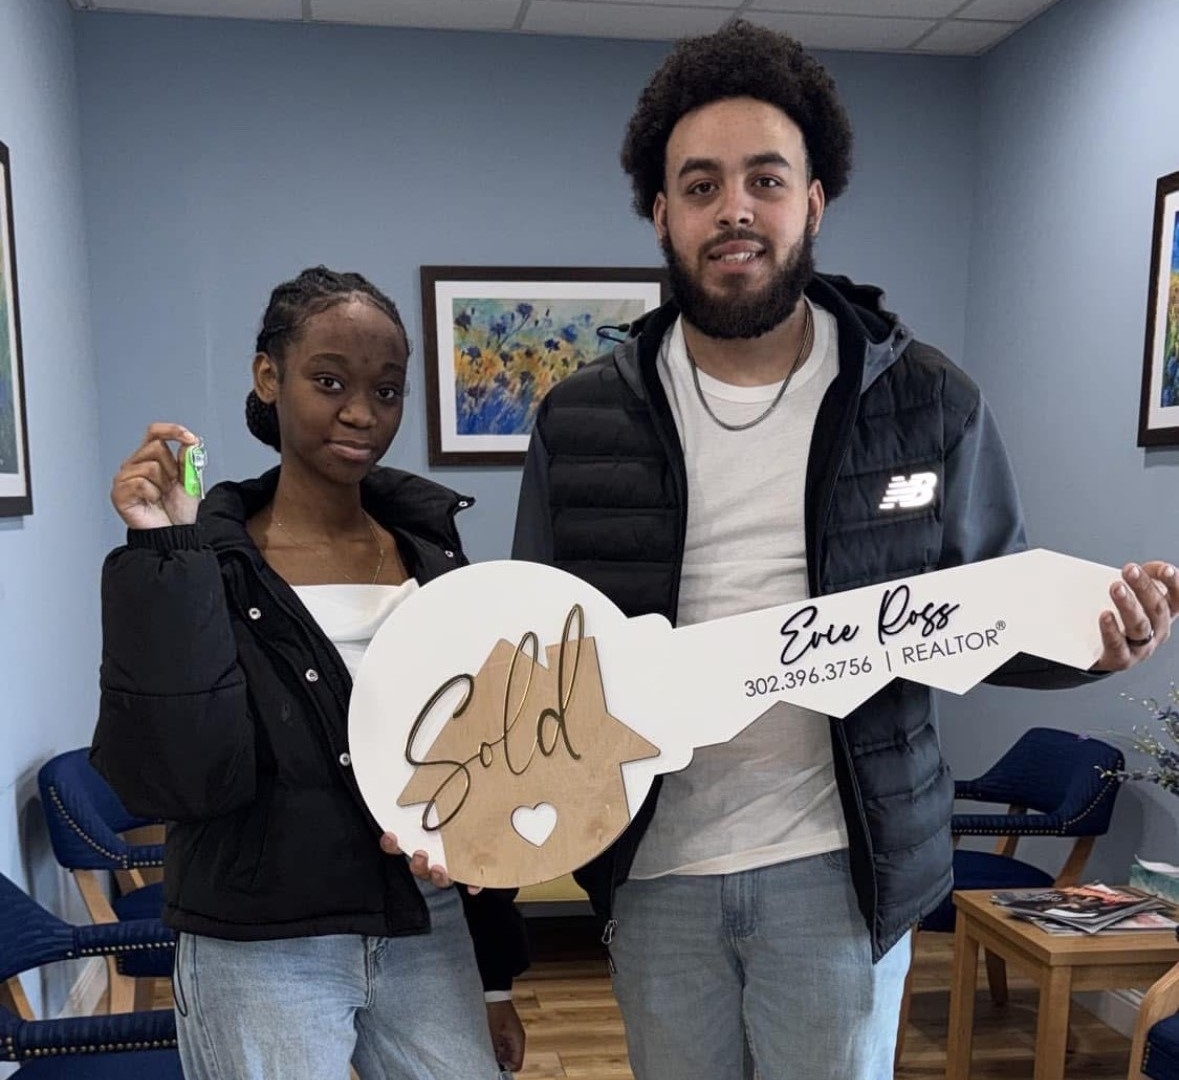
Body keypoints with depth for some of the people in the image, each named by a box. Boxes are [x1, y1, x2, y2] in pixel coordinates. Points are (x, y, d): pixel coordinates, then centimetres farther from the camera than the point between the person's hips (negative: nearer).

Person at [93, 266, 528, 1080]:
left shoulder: (431, 555, 3)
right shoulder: (206, 561, -8)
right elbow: (178, 778, -19)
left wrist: (496, 973, 11)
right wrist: (167, 559, -22)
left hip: (429, 939, 3)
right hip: (258, 958, -3)